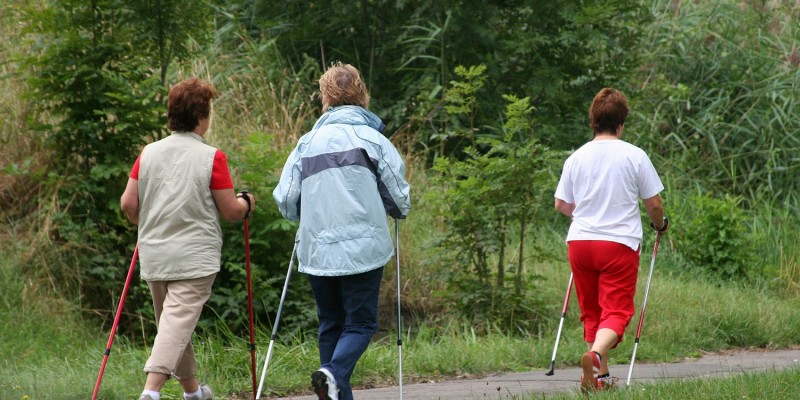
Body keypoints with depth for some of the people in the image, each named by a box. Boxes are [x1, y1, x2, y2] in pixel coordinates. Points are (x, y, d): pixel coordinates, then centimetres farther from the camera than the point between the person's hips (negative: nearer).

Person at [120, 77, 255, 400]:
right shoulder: (211, 157, -9)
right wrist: (246, 202, 17)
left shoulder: (149, 153, 3)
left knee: (172, 323, 19)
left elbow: (128, 204, 3)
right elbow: (230, 212, -6)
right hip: (195, 258, -5)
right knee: (178, 323, -11)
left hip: (153, 256, 6)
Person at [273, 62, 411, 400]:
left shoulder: (307, 143, 6)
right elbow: (399, 198, -1)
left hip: (316, 251, 3)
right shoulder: (372, 139, -1)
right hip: (363, 249, -3)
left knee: (330, 324, 15)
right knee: (361, 322, 3)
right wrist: (399, 211, 22)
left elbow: (285, 201, 3)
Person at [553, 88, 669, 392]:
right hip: (620, 242, -3)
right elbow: (653, 203, 1)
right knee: (616, 312, -5)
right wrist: (660, 225, 23)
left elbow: (561, 204, 11)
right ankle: (596, 353, -33)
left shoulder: (577, 158, 4)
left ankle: (601, 376, 15)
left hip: (579, 241, 3)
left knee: (591, 312, 15)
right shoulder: (634, 156, -4)